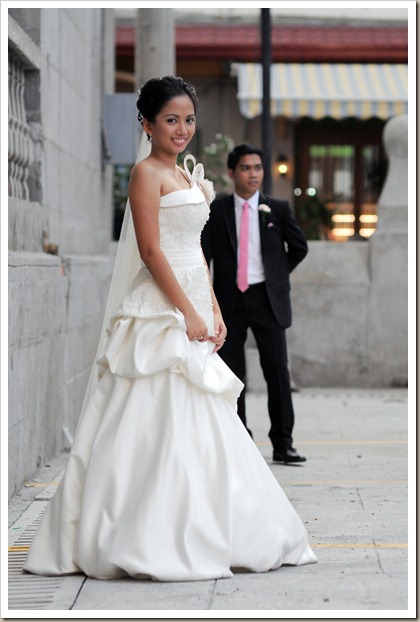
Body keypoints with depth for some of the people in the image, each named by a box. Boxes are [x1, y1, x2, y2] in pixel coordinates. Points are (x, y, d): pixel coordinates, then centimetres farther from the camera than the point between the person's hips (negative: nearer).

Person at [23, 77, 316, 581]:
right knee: (162, 423, -11)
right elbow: (152, 251, -15)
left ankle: (195, 536, 16)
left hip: (191, 311, 9)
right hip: (160, 312, -9)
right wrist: (189, 312, -17)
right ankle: (151, 544, -8)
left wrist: (215, 313, 11)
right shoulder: (147, 173, -7)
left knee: (199, 429, 10)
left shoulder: (187, 177, 19)